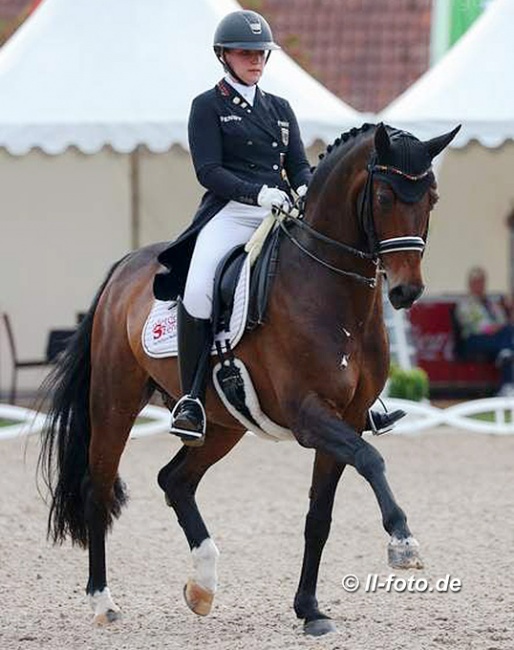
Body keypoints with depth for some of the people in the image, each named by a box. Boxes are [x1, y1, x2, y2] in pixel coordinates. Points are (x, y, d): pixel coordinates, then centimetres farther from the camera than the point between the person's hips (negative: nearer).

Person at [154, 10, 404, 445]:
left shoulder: (280, 109, 20)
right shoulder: (208, 107, 5)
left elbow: (299, 165, 16)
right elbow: (209, 171, -5)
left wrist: (306, 189, -8)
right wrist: (257, 193, -19)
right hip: (230, 213, -5)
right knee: (197, 293, -30)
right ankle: (192, 398, -19)